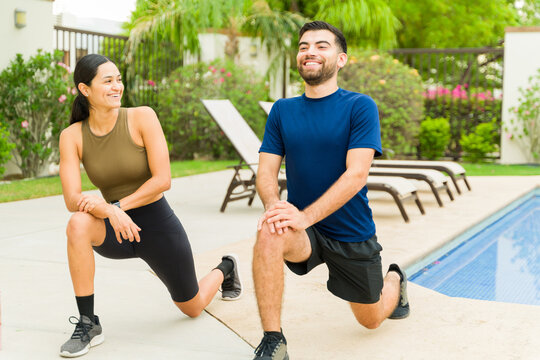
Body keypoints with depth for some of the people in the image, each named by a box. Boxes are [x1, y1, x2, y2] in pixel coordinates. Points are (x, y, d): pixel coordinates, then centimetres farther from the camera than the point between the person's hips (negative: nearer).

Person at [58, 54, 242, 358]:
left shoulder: (142, 117, -16)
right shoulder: (72, 136, -9)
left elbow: (163, 179, -19)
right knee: (78, 225, -34)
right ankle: (88, 324, -20)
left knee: (193, 308, 16)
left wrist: (117, 205, -27)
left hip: (159, 227, -1)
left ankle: (225, 269, 51)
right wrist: (107, 211, -36)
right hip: (118, 231, 2)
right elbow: (72, 200, -17)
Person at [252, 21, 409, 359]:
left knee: (371, 319, 15)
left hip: (352, 234, -1)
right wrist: (274, 204, -26)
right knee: (269, 234, -33)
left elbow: (356, 174, -22)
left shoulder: (360, 107, -12)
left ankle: (393, 280, 51)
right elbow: (267, 171, -2)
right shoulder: (282, 110, 1)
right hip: (305, 231, 2)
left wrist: (306, 216, -32)